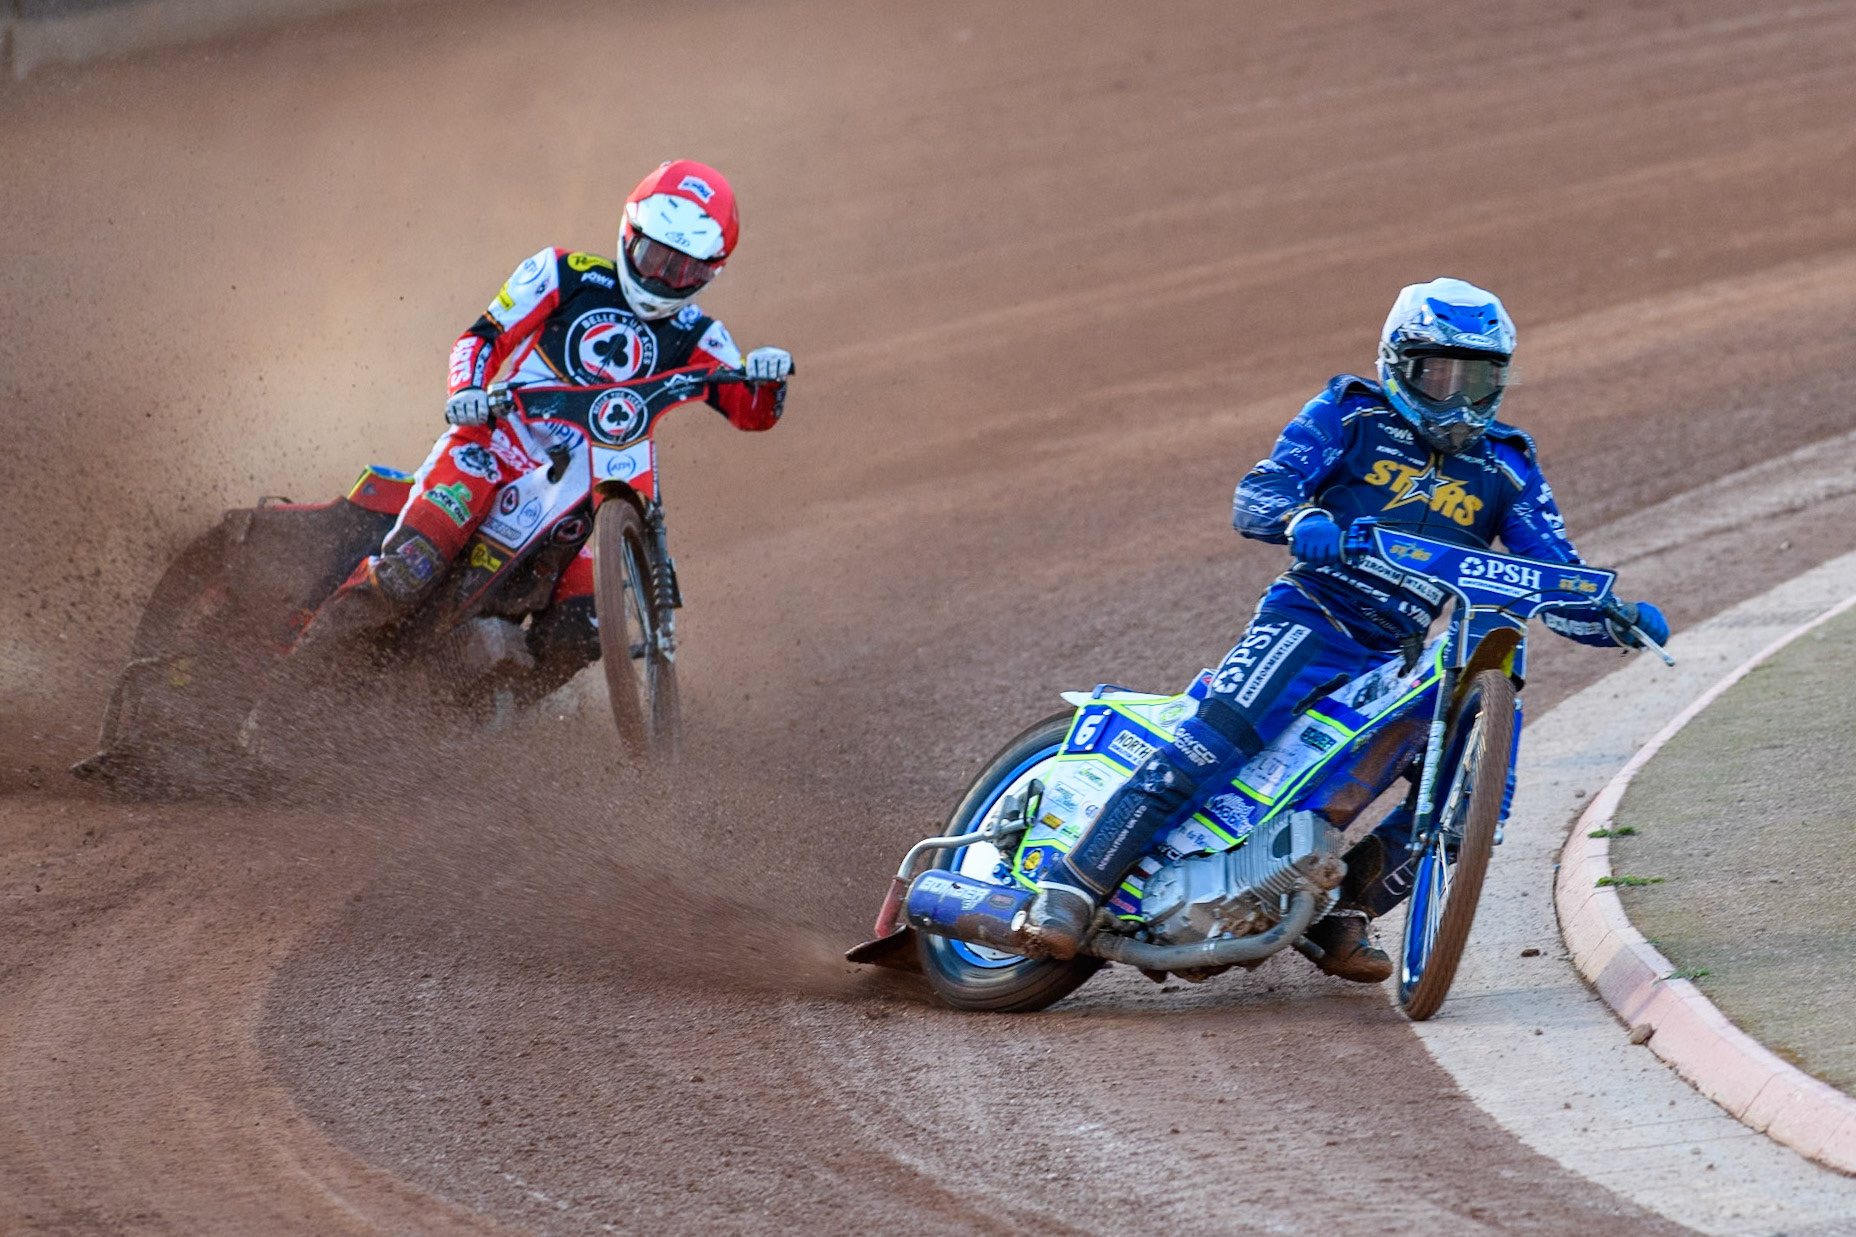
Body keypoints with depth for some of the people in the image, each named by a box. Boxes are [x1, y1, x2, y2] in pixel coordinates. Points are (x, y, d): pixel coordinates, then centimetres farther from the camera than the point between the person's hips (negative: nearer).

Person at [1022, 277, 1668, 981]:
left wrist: (1621, 621, -12)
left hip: (1403, 659, 4)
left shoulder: (1505, 470, 14)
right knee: (1211, 743, -27)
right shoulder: (1350, 417, 6)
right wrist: (1302, 520, -30)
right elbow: (1255, 496, -6)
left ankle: (1340, 920, 1)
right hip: (1310, 623, -4)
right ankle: (1072, 889, -28)